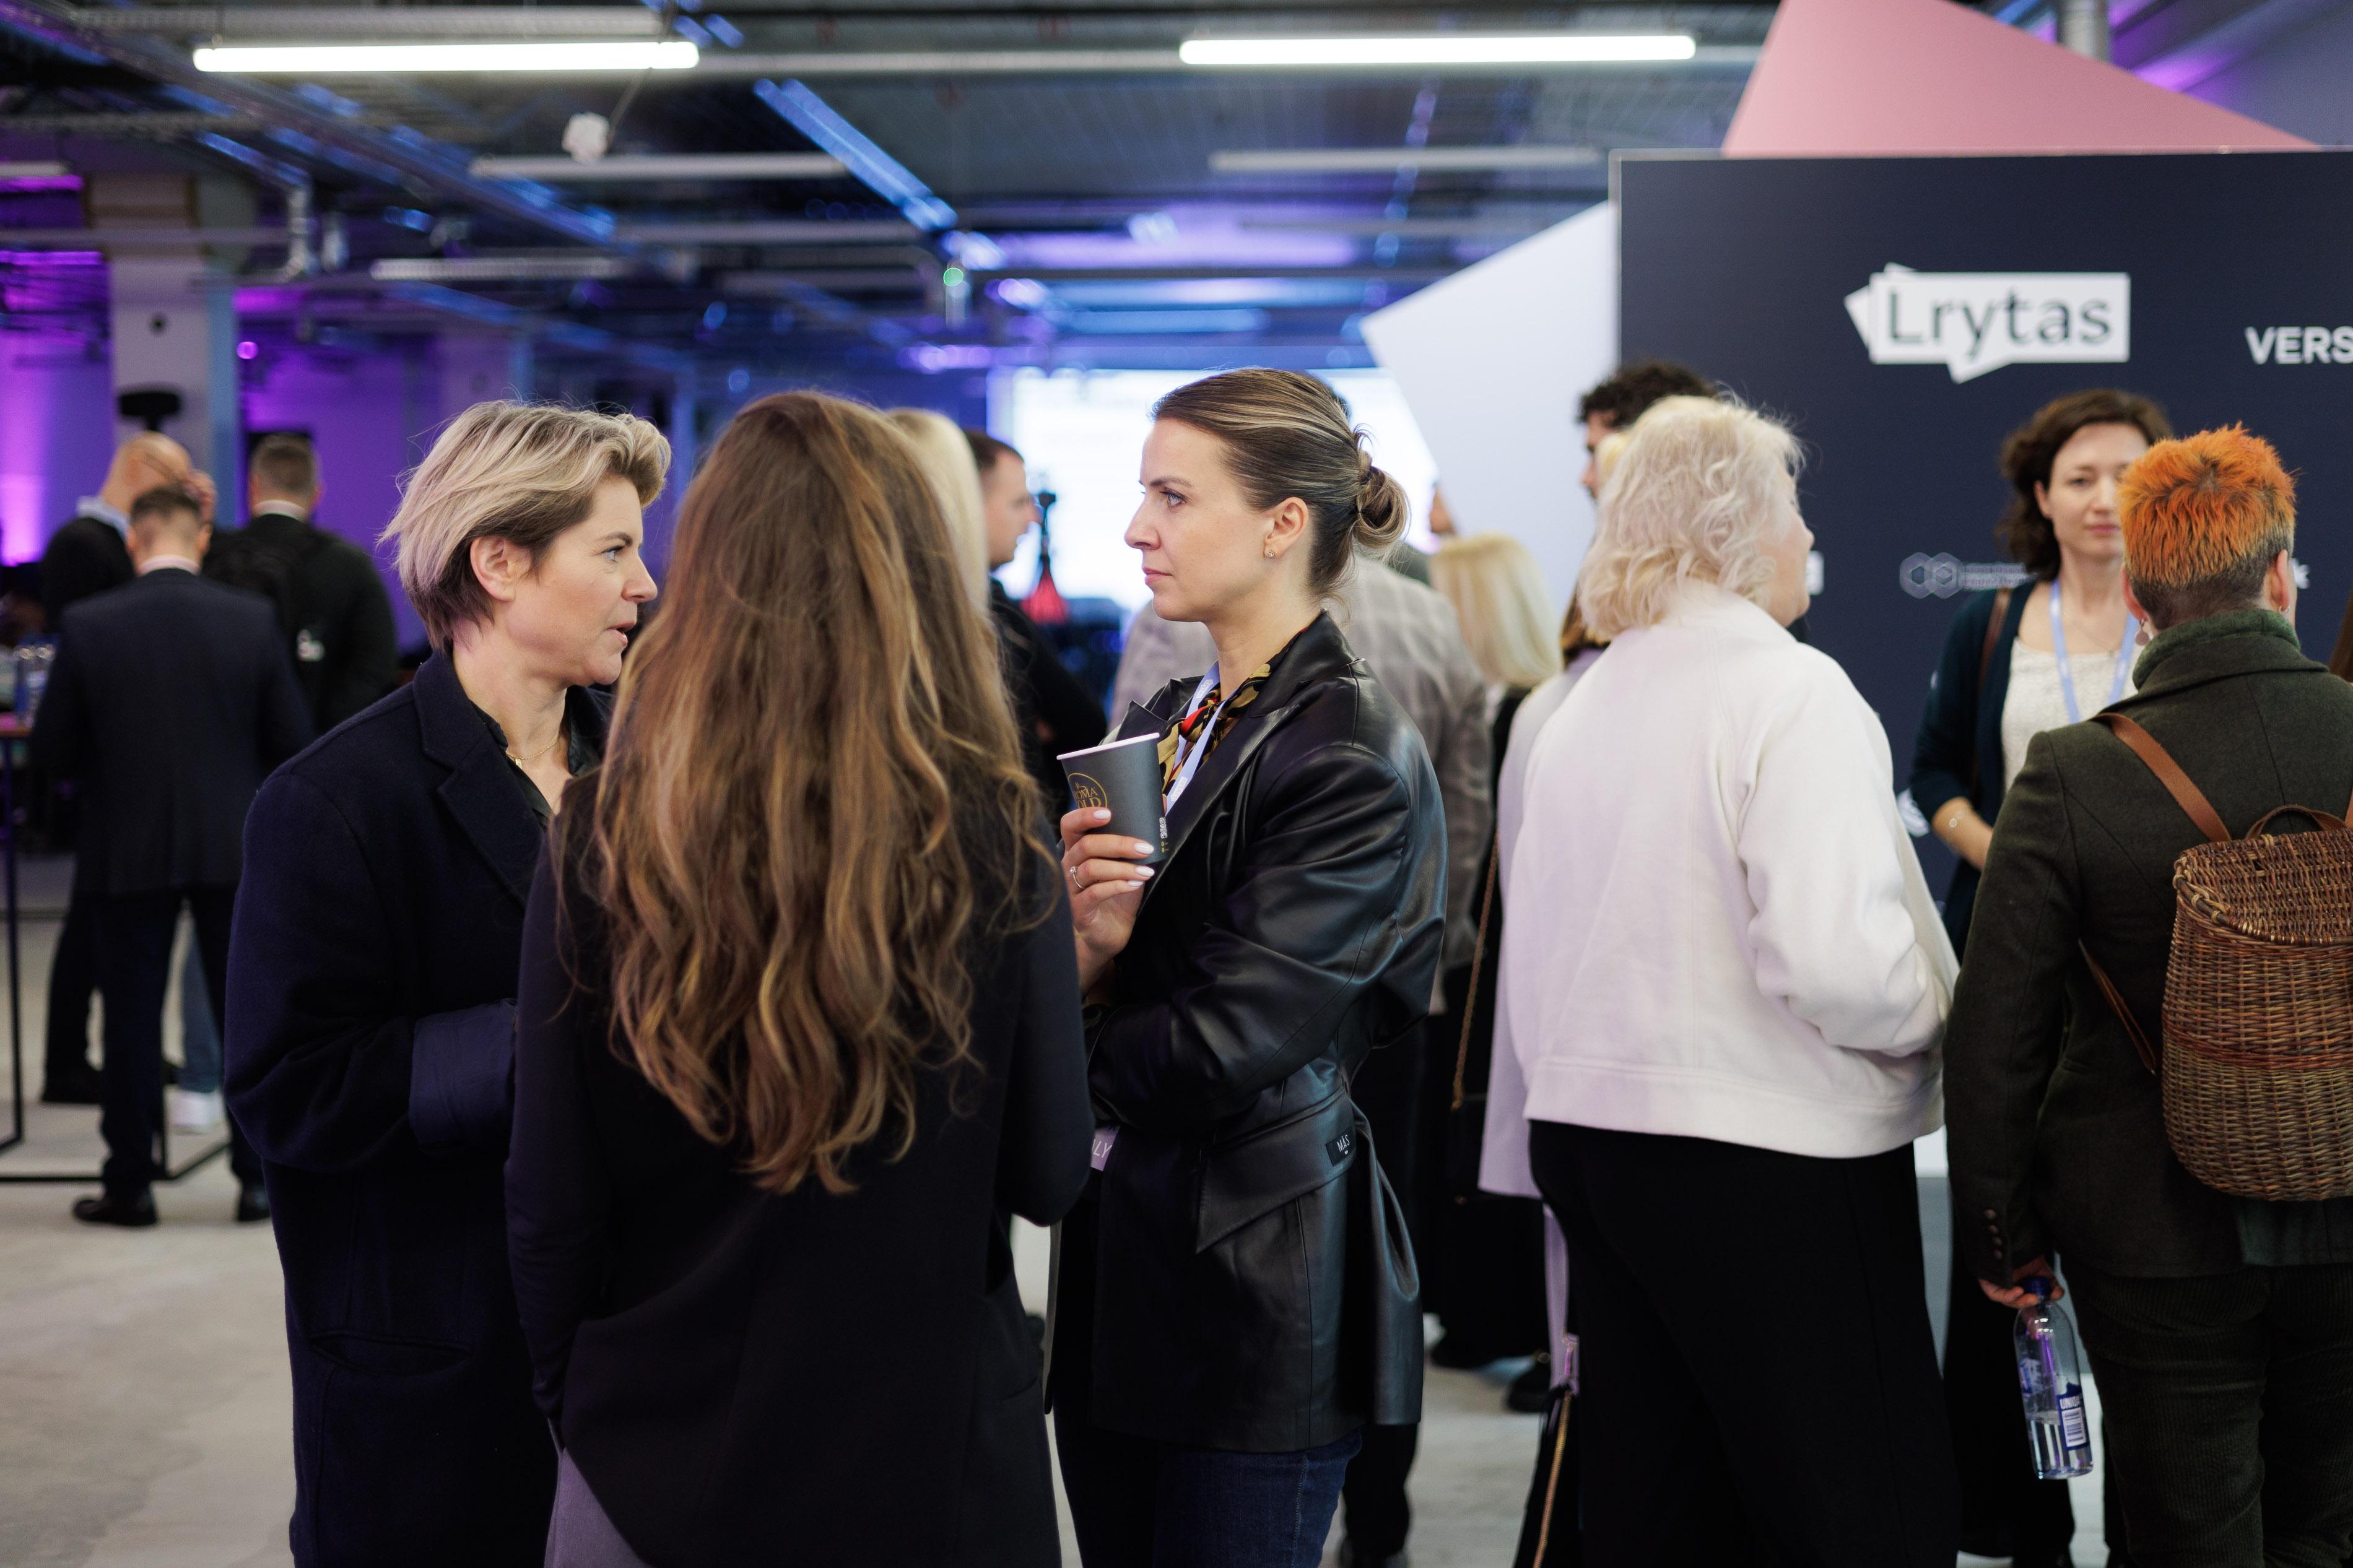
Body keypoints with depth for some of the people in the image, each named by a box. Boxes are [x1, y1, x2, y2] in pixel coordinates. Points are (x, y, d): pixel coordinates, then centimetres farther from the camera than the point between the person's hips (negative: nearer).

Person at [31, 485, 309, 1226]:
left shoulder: (87, 626, -8)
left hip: (129, 851, -1)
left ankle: (130, 1185, 13)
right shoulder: (251, 619, -5)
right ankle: (259, 1178, 13)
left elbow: (53, 749, -3)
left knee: (132, 1018, 8)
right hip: (235, 845, 1)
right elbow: (293, 741, -2)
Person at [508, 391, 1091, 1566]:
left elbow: (550, 1206, -7)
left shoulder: (601, 845, -13)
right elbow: (1048, 1177, -6)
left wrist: (570, 1403, 9)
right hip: (924, 1466, 0)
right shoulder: (992, 847, -14)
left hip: (656, 1463, 1)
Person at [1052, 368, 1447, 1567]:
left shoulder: (1353, 757, -13)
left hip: (1258, 1287, -8)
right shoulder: (1158, 725, 13)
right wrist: (1086, 941, -14)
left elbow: (1227, 1046, -20)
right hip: (1118, 1248, 8)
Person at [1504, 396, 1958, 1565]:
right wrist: (1934, 1016, -4)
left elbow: (1530, 973, 16)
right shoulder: (1791, 692, -12)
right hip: (1770, 1159, -8)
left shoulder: (1578, 711, 11)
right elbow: (1835, 957, -23)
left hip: (1584, 1139, 8)